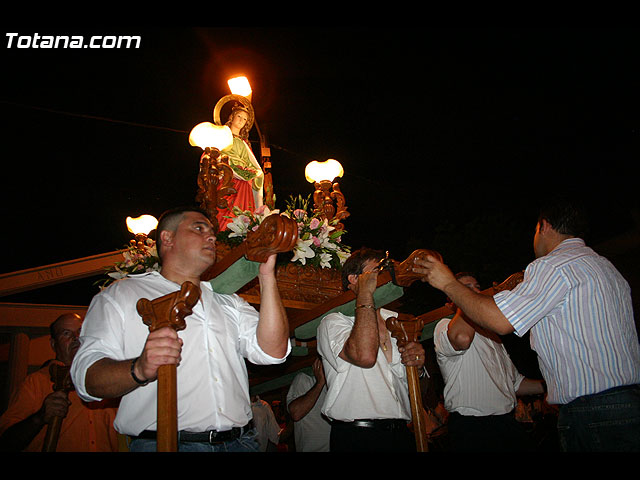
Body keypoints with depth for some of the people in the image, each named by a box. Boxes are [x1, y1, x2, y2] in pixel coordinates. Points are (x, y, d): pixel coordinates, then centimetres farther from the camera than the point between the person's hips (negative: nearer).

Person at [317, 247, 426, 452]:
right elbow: (365, 356, -27)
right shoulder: (333, 322, -4)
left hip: (402, 434, 6)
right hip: (356, 438, -5)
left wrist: (418, 363, -5)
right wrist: (365, 293, -17)